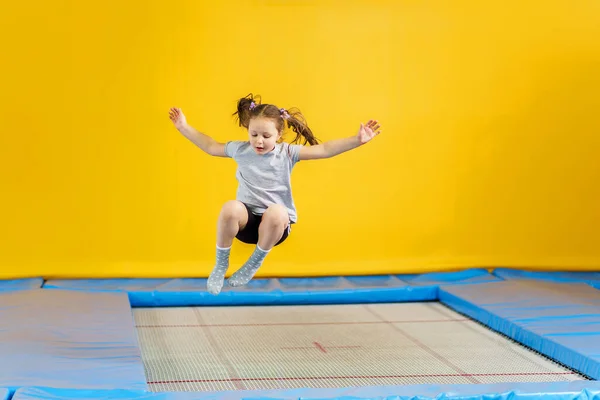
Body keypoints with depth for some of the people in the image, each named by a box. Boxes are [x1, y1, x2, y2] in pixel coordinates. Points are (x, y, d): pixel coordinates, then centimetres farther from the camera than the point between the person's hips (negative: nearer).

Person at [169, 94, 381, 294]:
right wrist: (184, 128, 17)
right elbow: (209, 146, 19)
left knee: (276, 212, -39)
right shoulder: (240, 149, 3)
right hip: (246, 220, 1)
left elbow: (325, 150, -10)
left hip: (277, 224, -1)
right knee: (230, 208, -34)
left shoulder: (287, 152, -3)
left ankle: (255, 263, -13)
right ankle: (220, 265, -13)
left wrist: (357, 140, -22)